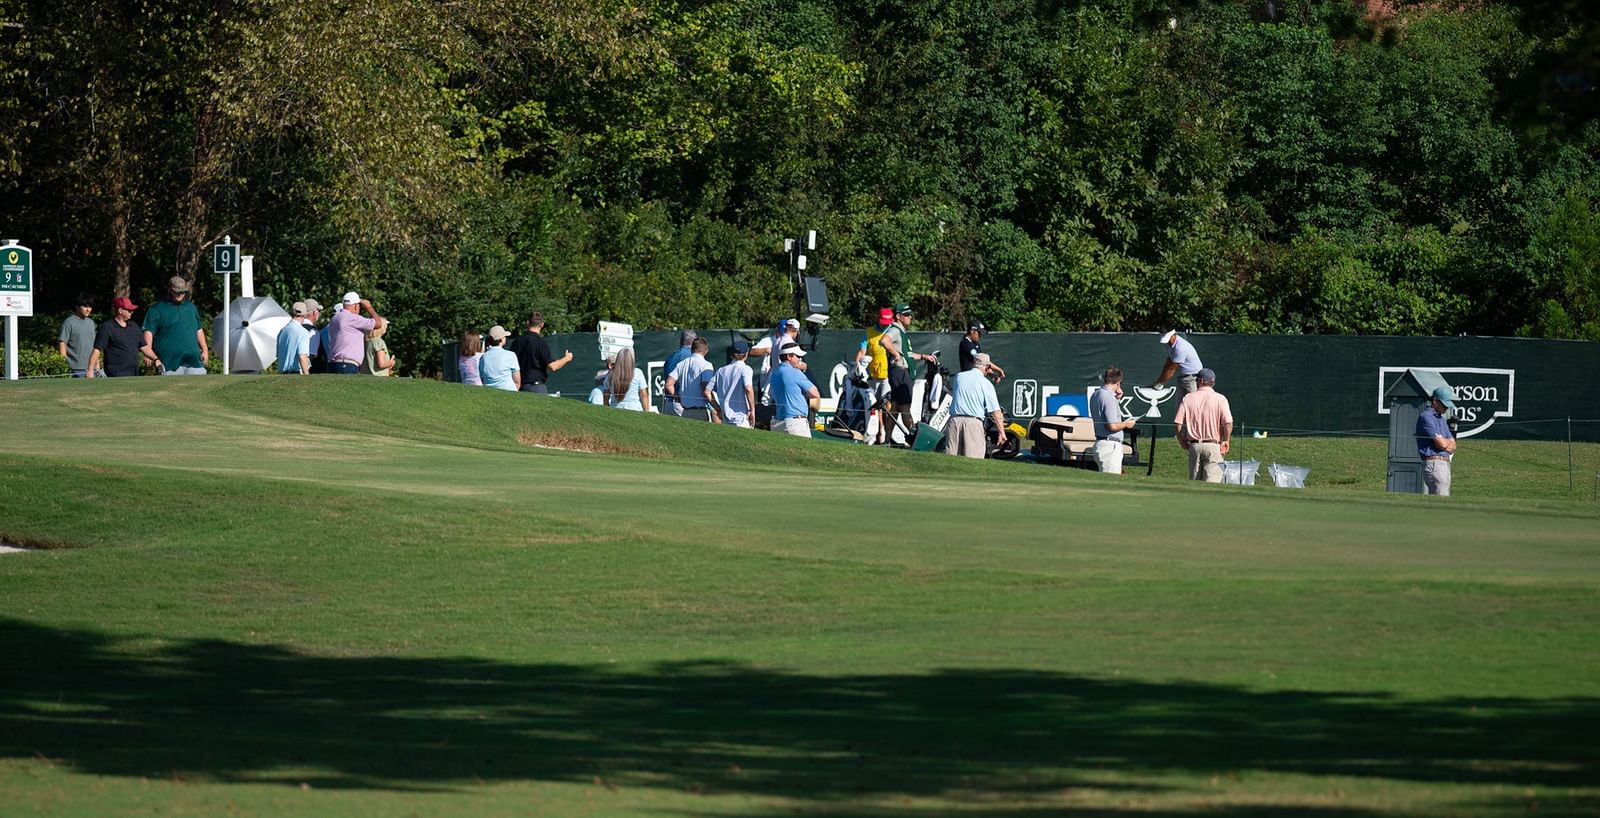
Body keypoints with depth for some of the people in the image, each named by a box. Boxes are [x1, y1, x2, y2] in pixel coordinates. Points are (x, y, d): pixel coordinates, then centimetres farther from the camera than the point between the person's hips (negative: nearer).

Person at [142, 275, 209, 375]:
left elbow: (199, 330, 26)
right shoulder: (157, 309, 2)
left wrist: (205, 350, 20)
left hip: (193, 360, 5)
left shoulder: (190, 306, 19)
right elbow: (148, 332, -6)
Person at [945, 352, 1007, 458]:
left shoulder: (959, 377, 10)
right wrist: (1001, 432, -2)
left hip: (955, 420, 3)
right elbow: (996, 412, -5)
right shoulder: (986, 384, 0)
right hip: (974, 422, -3)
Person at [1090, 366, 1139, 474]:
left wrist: (1117, 398, 17)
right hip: (1110, 445, -10)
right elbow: (1112, 426, -22)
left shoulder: (1095, 395, 12)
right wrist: (1126, 424, -3)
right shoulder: (1109, 398, -17)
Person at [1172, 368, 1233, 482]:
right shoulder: (1220, 399, -1)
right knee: (1212, 481, -9)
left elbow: (1178, 424, -1)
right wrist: (1225, 441, 2)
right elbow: (1228, 424, -12)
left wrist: (1183, 443, 10)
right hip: (1213, 446, -2)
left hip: (1194, 446, 2)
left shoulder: (1187, 398, 5)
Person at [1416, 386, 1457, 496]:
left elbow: (1453, 445, 15)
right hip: (1434, 463, -9)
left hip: (1445, 463, 9)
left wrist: (1446, 444, -7)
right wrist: (1450, 441, 6)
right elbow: (1441, 443, -16)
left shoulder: (1442, 419, 20)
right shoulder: (1426, 417, -9)